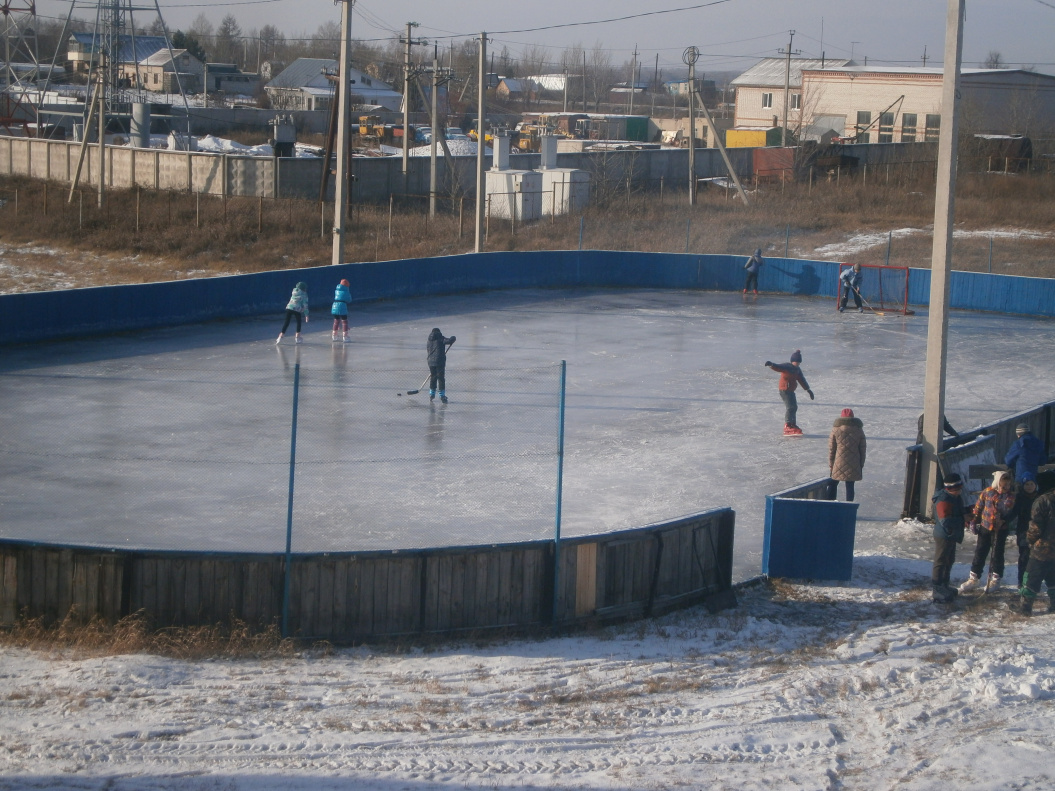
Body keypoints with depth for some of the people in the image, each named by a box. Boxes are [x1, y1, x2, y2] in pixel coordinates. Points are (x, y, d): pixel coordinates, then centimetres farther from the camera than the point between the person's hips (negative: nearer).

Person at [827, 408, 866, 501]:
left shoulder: (836, 430, -3)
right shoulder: (859, 431, 2)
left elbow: (831, 449, -2)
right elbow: (862, 450, 5)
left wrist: (830, 465, 4)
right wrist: (861, 465, 12)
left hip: (838, 463, -1)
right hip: (854, 465, 1)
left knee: (833, 485, 13)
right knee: (850, 487, 5)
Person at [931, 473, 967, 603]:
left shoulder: (954, 497, 5)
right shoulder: (944, 500, -27)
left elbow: (958, 511, 21)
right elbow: (946, 521, -32)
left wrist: (967, 512, 1)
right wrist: (963, 519, -23)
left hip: (951, 535, 10)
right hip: (943, 536, -10)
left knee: (949, 561, 21)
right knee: (940, 562, -3)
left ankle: (944, 585, 34)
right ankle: (936, 590, 3)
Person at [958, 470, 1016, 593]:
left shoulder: (1012, 495, -8)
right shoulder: (987, 492, -7)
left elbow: (1012, 513, -5)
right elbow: (978, 507, 3)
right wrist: (973, 522, 4)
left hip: (1001, 529, -1)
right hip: (985, 527, 1)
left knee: (997, 553, 8)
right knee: (980, 552, 9)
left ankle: (995, 579, 22)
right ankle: (974, 577, 20)